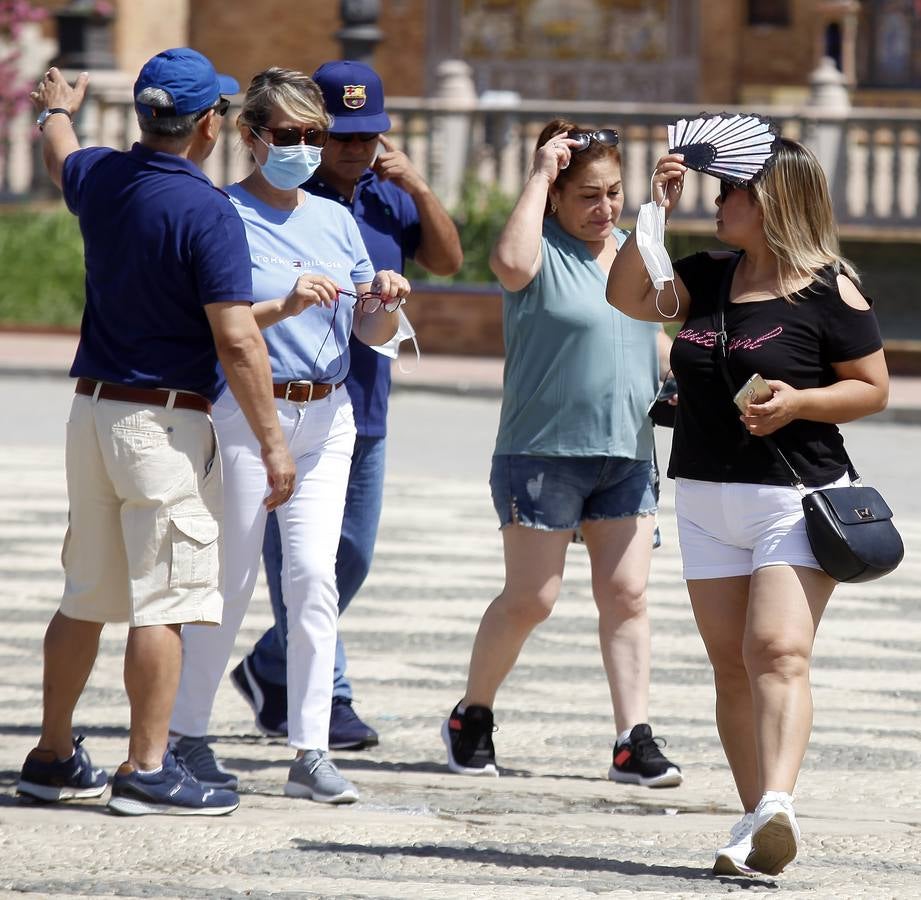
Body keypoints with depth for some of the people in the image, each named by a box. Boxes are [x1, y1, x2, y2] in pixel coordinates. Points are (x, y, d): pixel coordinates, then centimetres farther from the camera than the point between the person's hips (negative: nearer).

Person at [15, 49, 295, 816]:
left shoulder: (100, 179, 5)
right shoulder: (206, 212, -16)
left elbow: (61, 159, 32)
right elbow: (236, 340, -20)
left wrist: (57, 111, 55)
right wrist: (272, 442, -14)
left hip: (92, 409, 8)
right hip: (166, 421, -8)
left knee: (85, 597, 15)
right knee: (164, 603, -5)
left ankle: (53, 757, 21)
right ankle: (147, 771, -7)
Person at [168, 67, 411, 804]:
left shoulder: (336, 220, 11)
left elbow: (373, 333, 12)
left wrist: (386, 303, -10)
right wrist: (287, 305, -28)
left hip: (326, 416, 4)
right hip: (246, 411, -4)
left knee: (314, 575, -3)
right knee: (232, 578, 0)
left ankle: (312, 751, -2)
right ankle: (188, 734, 13)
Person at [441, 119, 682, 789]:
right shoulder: (542, 250, -7)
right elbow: (511, 264, -31)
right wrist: (539, 176, -22)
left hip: (627, 456, 6)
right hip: (544, 451, -6)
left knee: (627, 595, -1)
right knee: (531, 598, -2)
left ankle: (635, 743, -3)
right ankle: (472, 718, 17)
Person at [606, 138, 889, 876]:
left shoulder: (830, 289, -6)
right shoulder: (710, 278, 12)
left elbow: (873, 389, -4)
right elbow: (627, 297, 6)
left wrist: (800, 402, -20)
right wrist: (656, 213, -2)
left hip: (795, 500, -7)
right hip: (706, 502, 7)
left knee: (779, 651, -21)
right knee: (732, 666, 4)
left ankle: (776, 806, -35)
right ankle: (761, 826, 6)